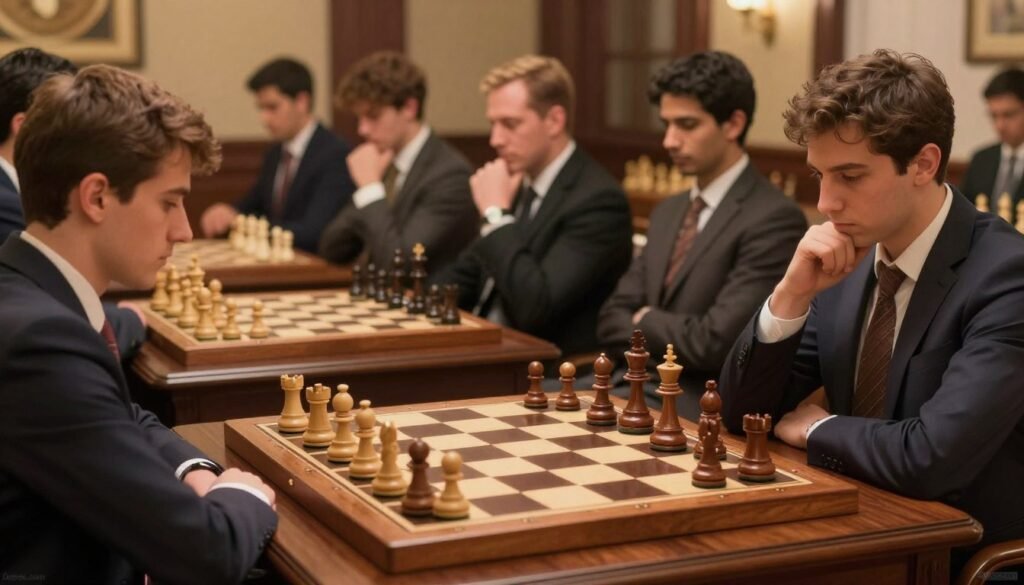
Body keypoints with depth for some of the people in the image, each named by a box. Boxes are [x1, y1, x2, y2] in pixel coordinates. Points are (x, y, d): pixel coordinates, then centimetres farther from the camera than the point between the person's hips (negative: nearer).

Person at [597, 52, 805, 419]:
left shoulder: (774, 220, -13)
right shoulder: (668, 213, 15)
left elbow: (715, 343, -21)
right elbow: (613, 319, 11)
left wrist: (647, 321, -2)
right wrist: (667, 344, -9)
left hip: (707, 406, -7)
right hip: (640, 385, 8)